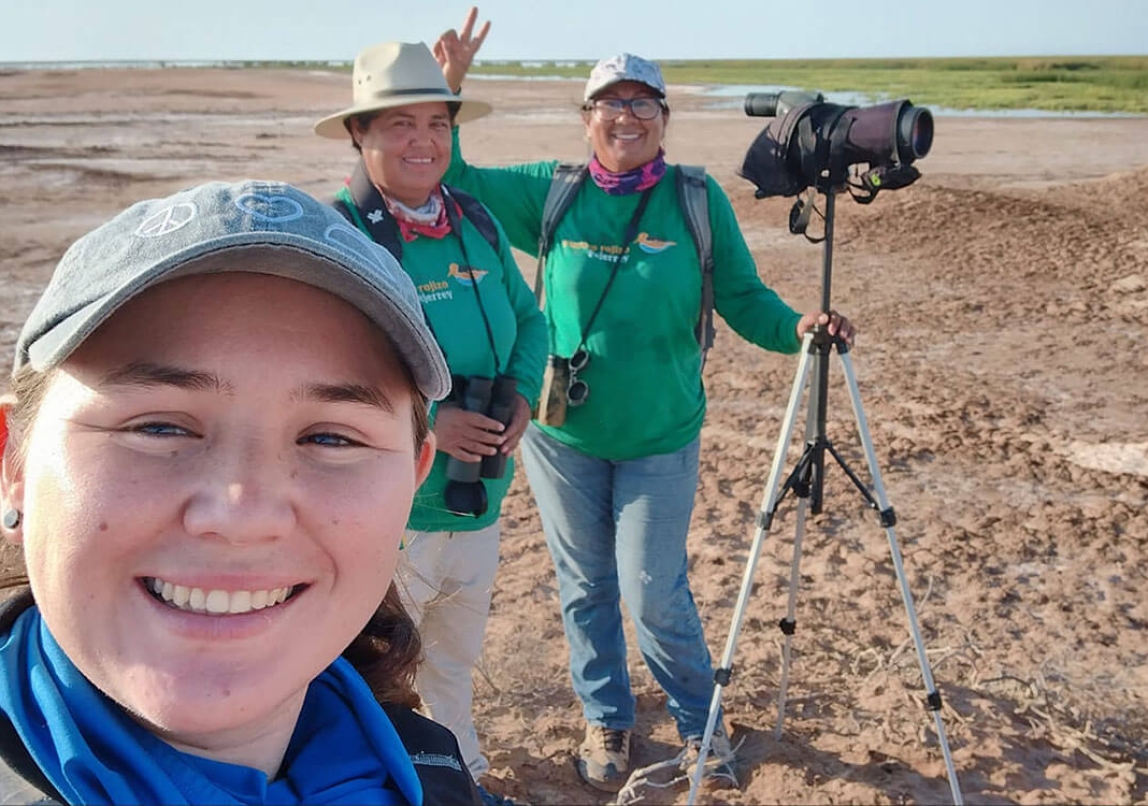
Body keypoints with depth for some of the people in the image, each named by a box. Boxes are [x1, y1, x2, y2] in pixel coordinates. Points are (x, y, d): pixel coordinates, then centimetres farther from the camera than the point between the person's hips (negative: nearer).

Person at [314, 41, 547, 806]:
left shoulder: (478, 222, 3)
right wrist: (427, 420, -26)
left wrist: (522, 394, -6)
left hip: (478, 498, 6)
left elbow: (529, 317, 12)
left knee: (456, 657, 26)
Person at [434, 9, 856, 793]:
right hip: (563, 434, 2)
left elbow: (744, 297, -4)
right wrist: (448, 90, -14)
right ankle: (607, 721, 37)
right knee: (585, 588, 14)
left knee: (656, 594, 2)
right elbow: (450, 179, -1)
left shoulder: (699, 198, -5)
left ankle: (701, 719, 29)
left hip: (660, 438, -2)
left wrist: (798, 327, -23)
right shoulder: (552, 192, -2)